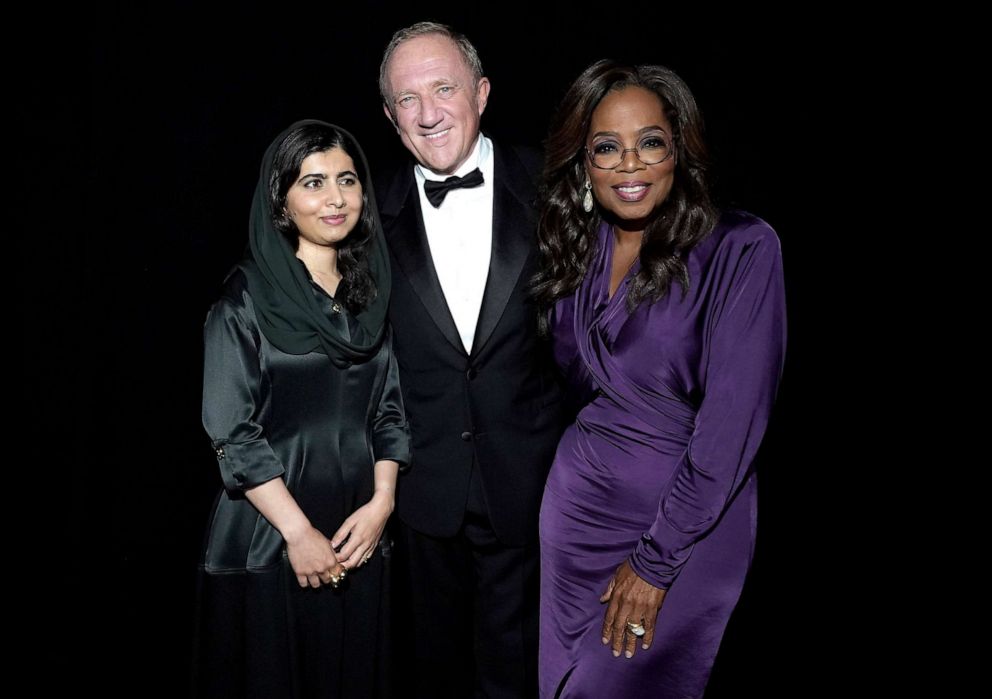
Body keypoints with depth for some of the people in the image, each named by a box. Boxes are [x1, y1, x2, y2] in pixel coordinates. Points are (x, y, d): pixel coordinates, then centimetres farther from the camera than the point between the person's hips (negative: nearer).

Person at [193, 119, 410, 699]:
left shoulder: (374, 289, 6)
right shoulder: (248, 296, -8)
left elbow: (391, 410, 8)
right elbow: (232, 430, -11)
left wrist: (382, 502, -5)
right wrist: (298, 531, -13)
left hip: (359, 539, 4)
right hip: (268, 537, -4)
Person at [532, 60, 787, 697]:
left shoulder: (741, 248, -15)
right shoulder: (578, 251, 2)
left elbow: (733, 420, -18)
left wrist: (656, 559, -16)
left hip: (690, 519, -5)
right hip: (579, 502, 5)